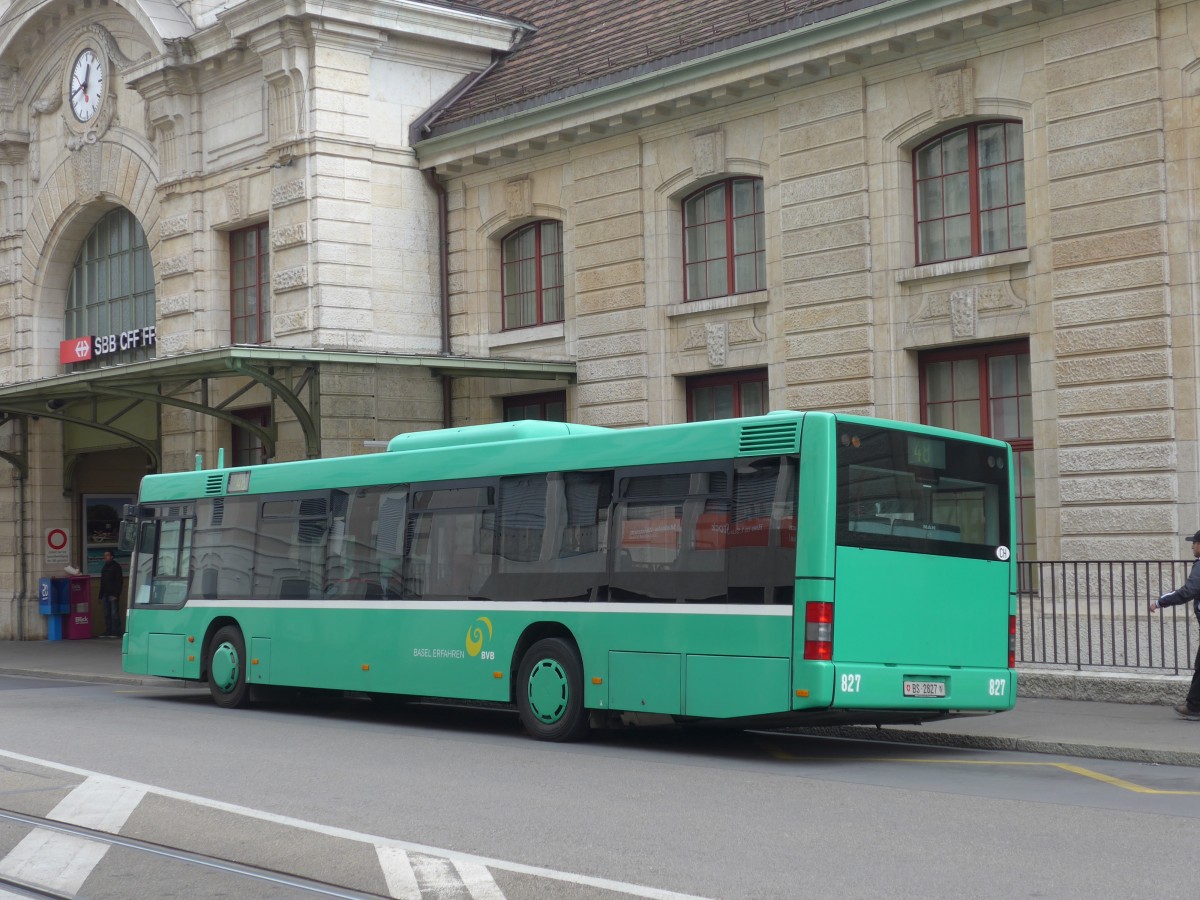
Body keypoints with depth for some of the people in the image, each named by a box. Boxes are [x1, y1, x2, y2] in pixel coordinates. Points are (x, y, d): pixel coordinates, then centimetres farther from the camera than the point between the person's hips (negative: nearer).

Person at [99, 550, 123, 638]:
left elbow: (119, 581, -9)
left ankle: (115, 632, -10)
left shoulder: (116, 566, -2)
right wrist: (101, 595, 14)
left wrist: (116, 594, -17)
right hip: (106, 595, 7)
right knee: (107, 614, 6)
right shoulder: (104, 567, 19)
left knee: (114, 614, -9)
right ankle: (108, 632, 8)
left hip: (113, 594, -7)